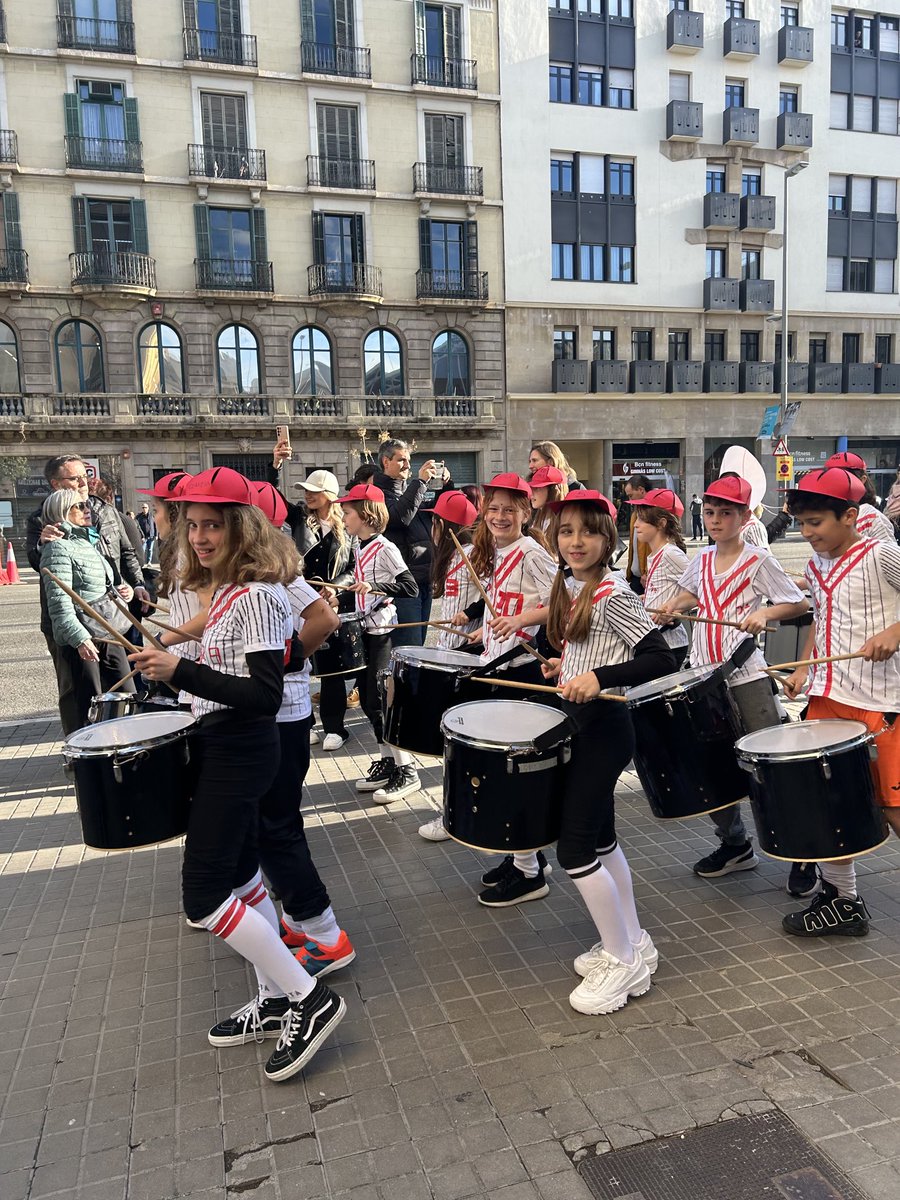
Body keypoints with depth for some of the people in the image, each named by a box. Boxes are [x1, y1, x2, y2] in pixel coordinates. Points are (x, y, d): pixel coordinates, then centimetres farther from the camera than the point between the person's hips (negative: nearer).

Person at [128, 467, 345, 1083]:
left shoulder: (255, 595, -20)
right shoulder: (230, 588, 9)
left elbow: (266, 696, -25)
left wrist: (180, 672, -28)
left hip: (239, 753, -10)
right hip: (226, 747, 10)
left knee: (203, 896, -5)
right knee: (239, 876, 17)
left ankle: (308, 997, 4)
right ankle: (276, 1001, 31)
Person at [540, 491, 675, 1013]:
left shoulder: (613, 594, -17)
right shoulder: (569, 588, 8)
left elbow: (660, 658, -22)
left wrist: (598, 677, -30)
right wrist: (566, 667, 7)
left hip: (603, 729, -9)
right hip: (583, 726, 9)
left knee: (574, 849, -3)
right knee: (601, 839, 18)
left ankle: (623, 961, 14)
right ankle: (633, 943, 33)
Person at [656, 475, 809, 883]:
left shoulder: (759, 562, -5)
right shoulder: (702, 558, 10)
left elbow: (799, 604, -4)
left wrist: (764, 613, -21)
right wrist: (674, 605, 8)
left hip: (747, 677, -6)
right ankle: (735, 845, 28)